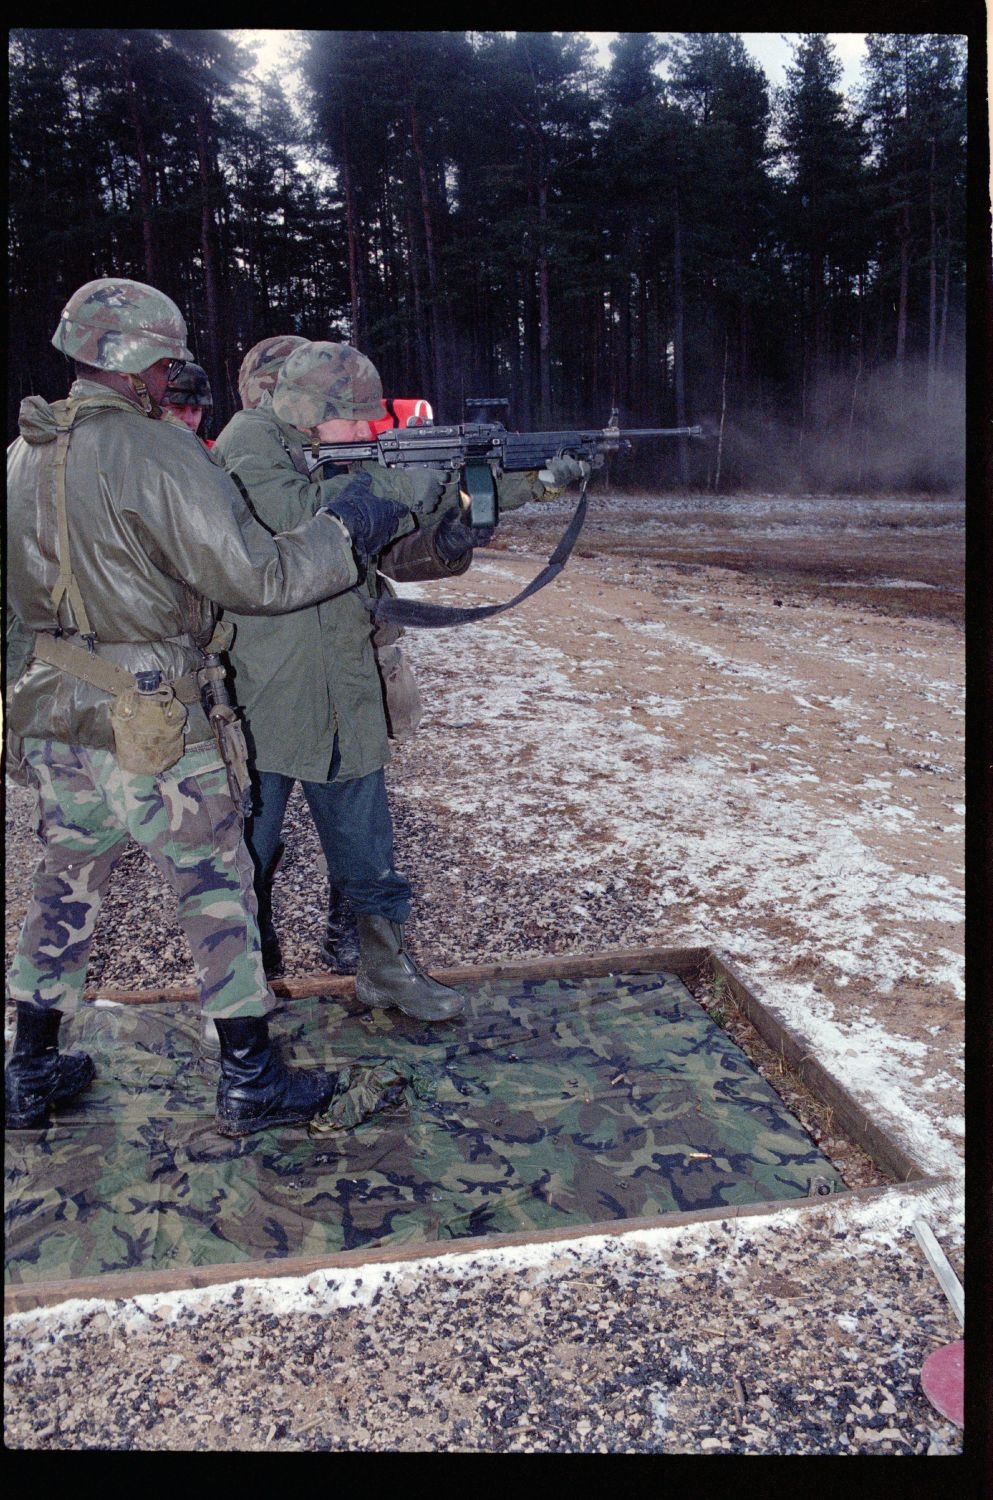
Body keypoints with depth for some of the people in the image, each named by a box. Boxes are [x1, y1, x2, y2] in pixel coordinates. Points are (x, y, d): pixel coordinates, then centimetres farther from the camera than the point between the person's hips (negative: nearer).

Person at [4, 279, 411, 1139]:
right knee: (219, 890, 6)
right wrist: (343, 528, -6)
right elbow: (256, 577, -18)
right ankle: (250, 1082, 17)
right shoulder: (156, 455, -16)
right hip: (153, 728, -7)